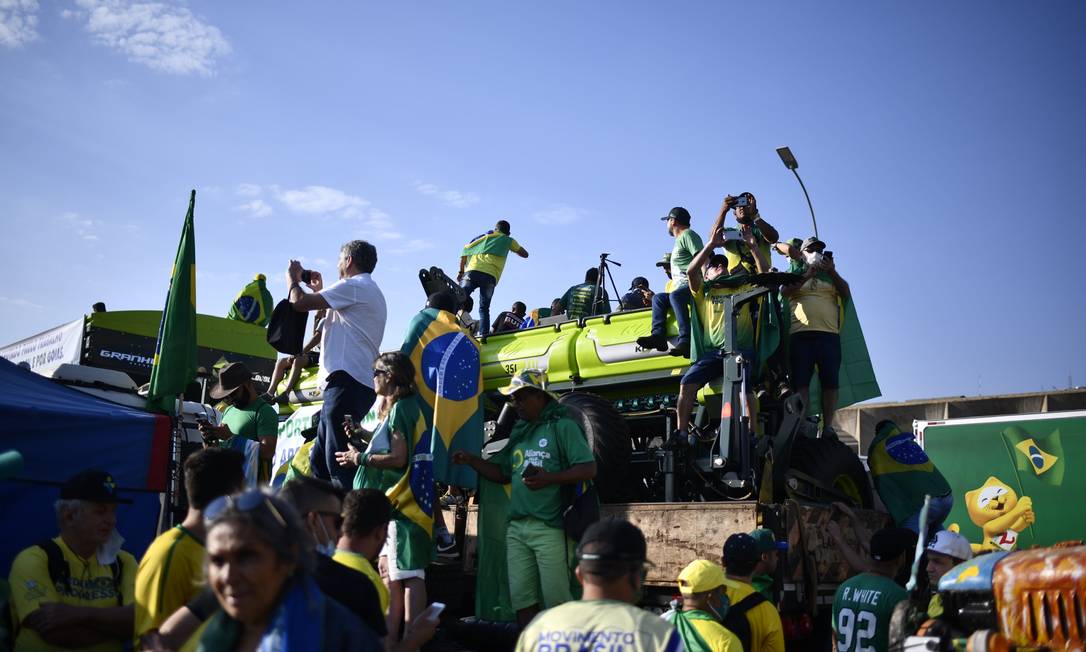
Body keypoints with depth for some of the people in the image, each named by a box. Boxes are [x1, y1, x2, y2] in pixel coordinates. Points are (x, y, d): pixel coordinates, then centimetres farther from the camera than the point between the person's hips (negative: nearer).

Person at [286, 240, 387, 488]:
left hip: (347, 381, -11)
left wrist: (293, 278, 12)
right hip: (361, 382, 11)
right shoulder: (370, 291, 27)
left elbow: (299, 302, -8)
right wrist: (320, 290, 34)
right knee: (319, 459, 13)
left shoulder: (353, 286, -6)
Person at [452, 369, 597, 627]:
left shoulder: (562, 426, -3)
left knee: (556, 600, -5)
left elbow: (589, 469, -10)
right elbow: (503, 473, 25)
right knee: (522, 597, 8)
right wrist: (471, 460, 12)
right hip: (516, 527, 7)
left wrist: (550, 478, -21)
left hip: (548, 527, -7)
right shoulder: (518, 432, 18)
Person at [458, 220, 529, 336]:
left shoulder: (485, 236, 28)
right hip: (490, 276, -1)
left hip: (472, 271, 1)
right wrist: (513, 247, 49)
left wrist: (461, 271, 22)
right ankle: (484, 333, -8)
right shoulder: (508, 240, 23)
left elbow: (466, 249, 19)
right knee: (484, 308, 9)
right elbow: (525, 254, 34)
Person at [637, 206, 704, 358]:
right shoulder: (680, 239, 31)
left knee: (676, 295, -34)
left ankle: (685, 340, -44)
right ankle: (658, 335, -20)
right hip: (680, 288, 10)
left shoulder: (688, 234, 0)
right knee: (658, 298, 1)